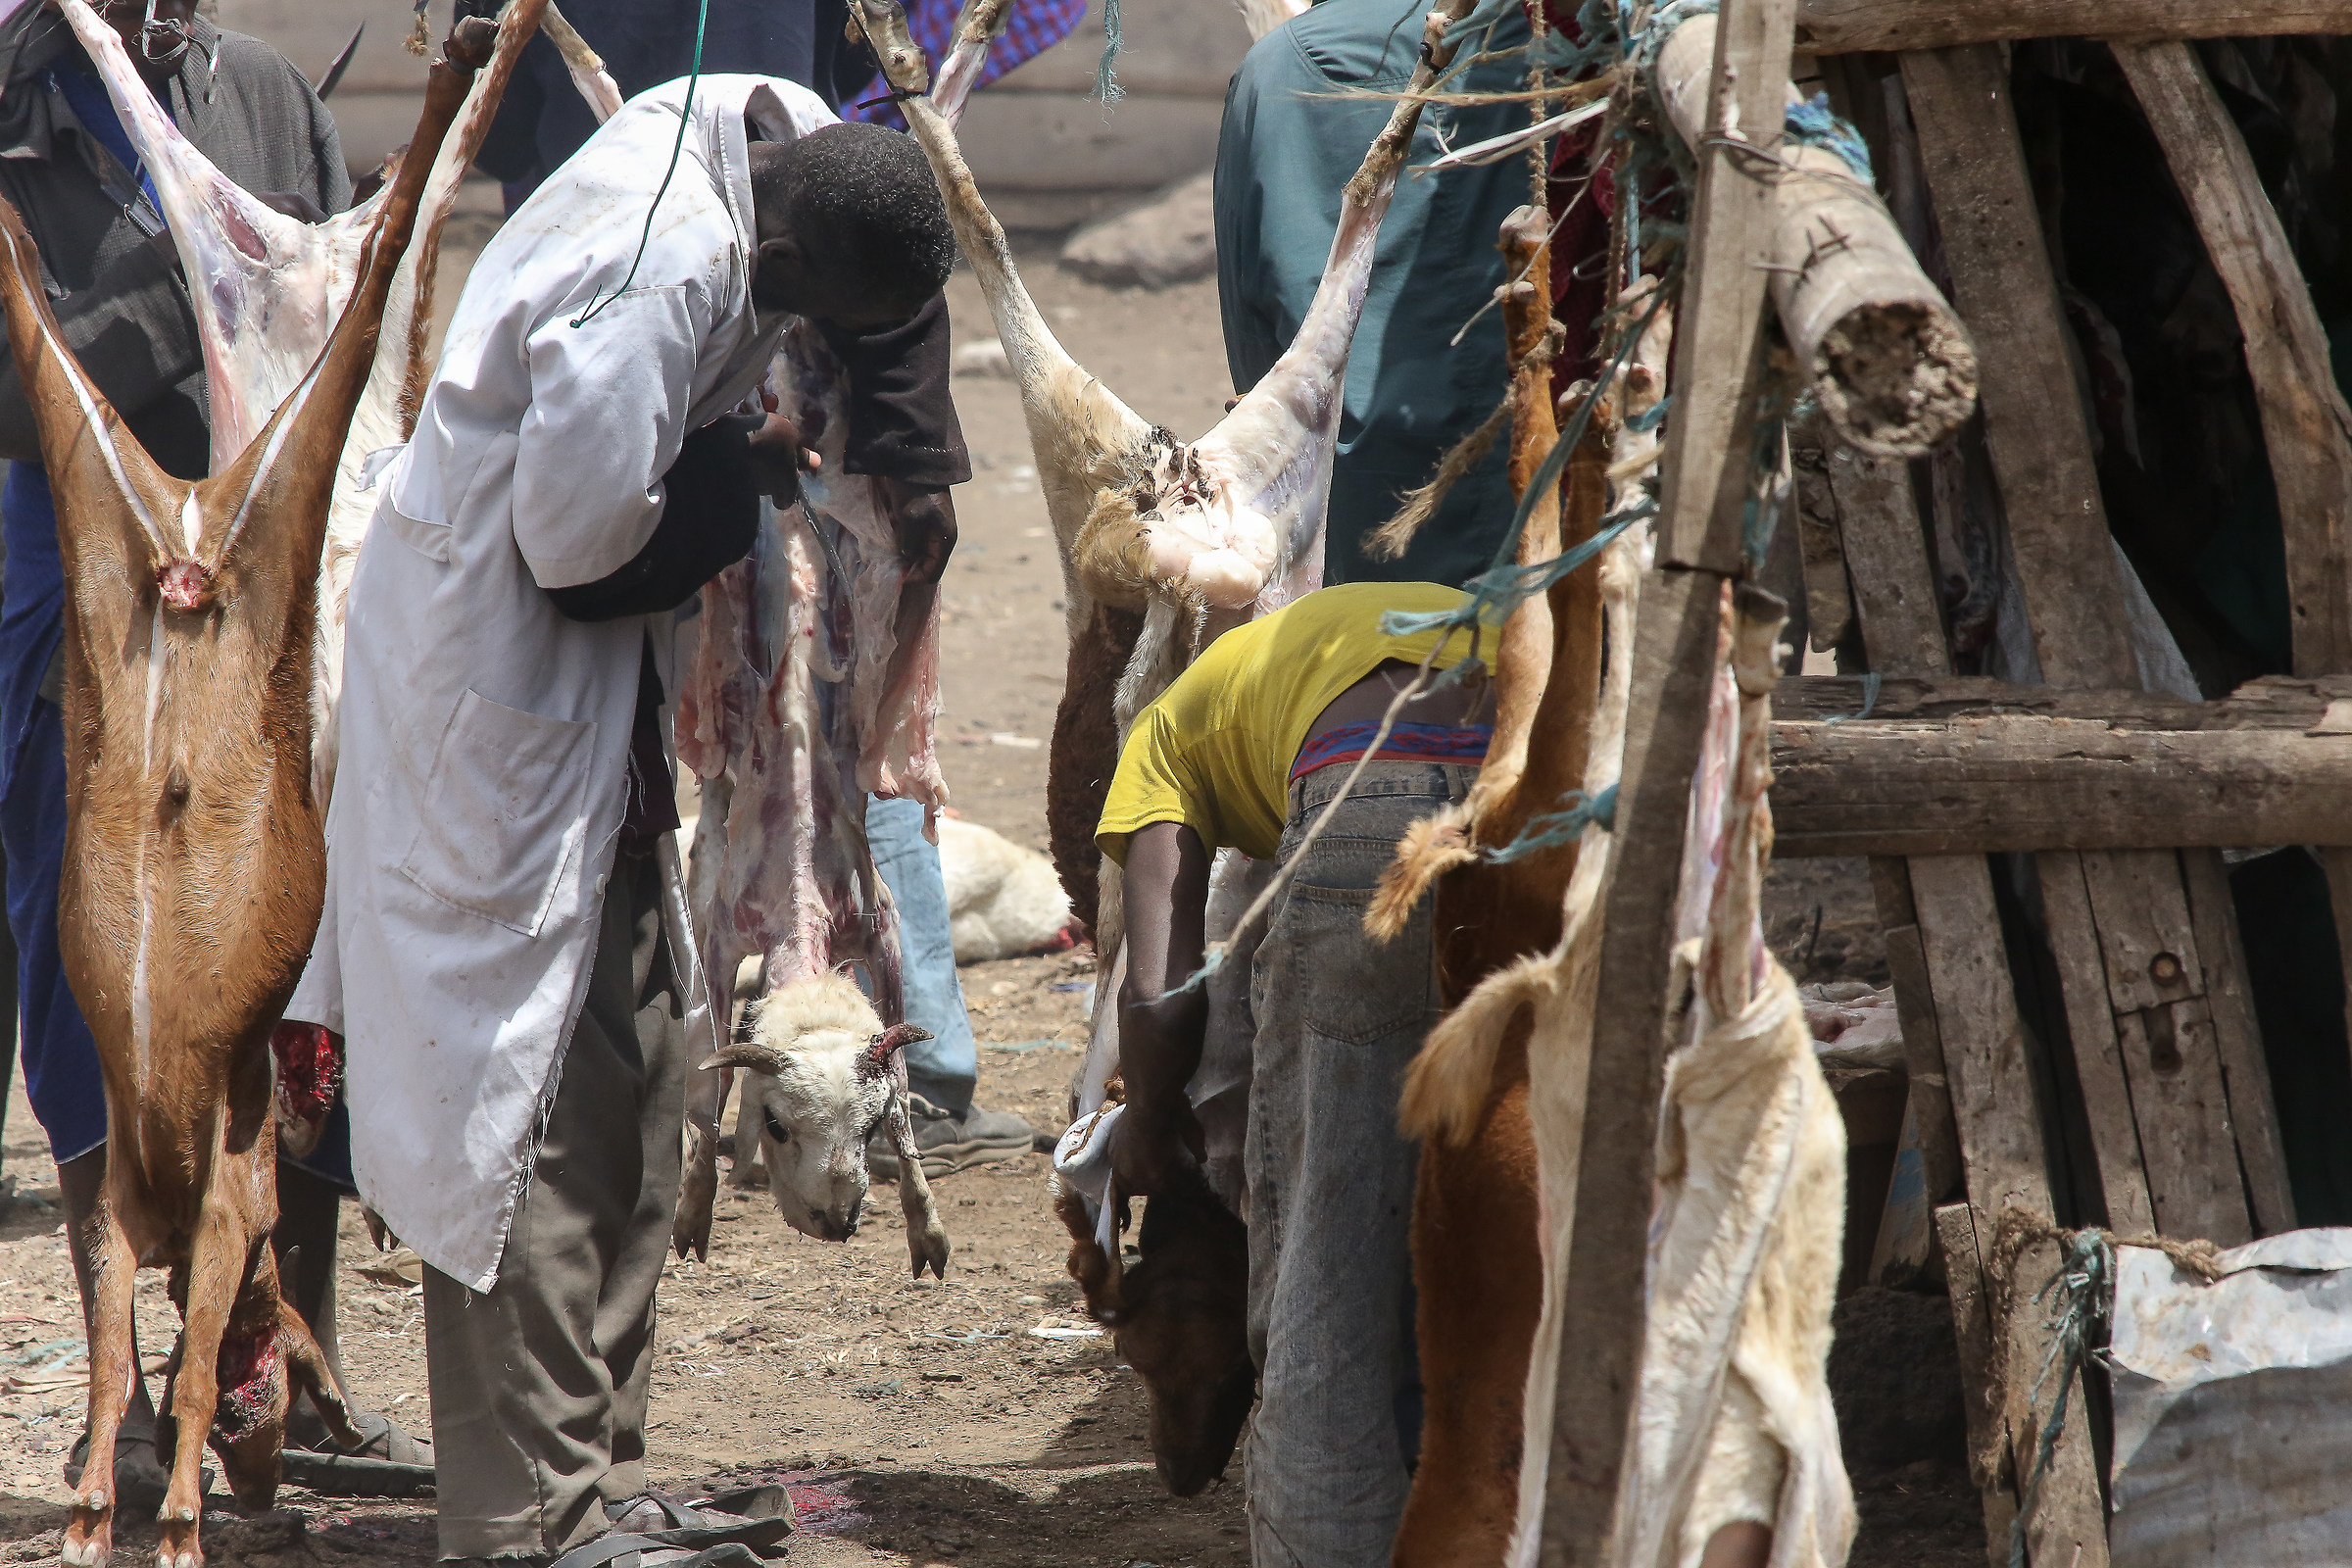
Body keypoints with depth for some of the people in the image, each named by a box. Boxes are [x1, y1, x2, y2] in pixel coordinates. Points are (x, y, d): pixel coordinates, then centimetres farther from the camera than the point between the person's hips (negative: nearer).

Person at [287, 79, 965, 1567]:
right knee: (540, 1105, -7)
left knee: (632, 1077, 13)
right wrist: (744, 470, -10)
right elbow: (580, 527, -26)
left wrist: (906, 478, 5)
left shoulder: (797, 142, -1)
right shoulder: (663, 268, -30)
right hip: (501, 677, -10)